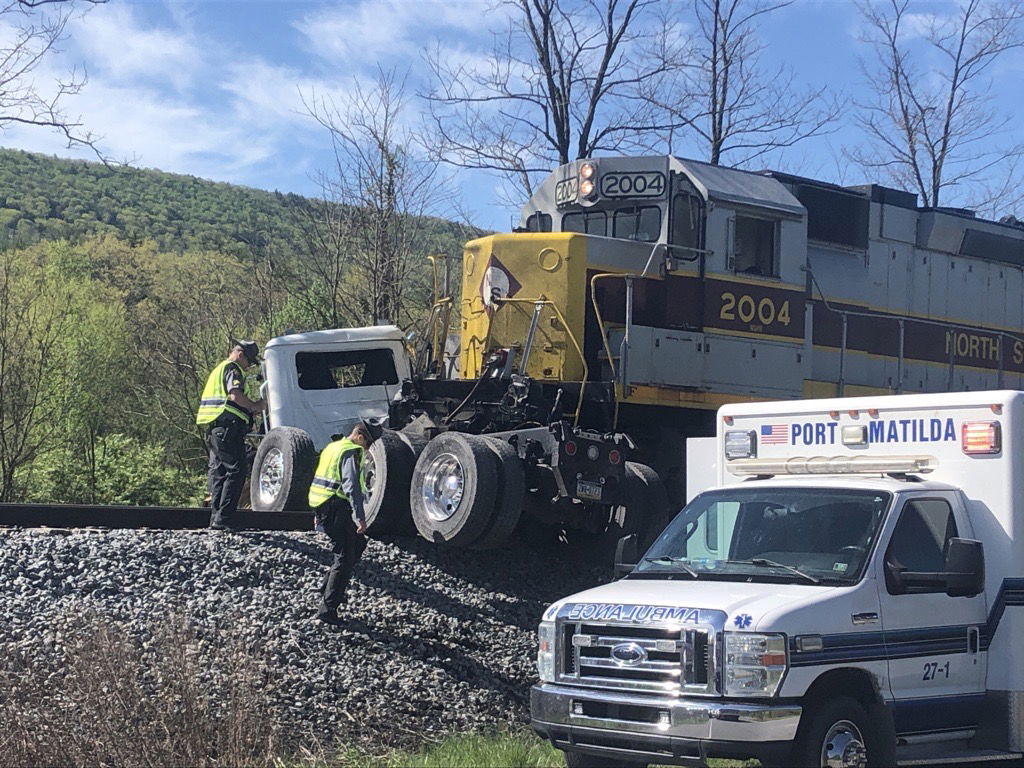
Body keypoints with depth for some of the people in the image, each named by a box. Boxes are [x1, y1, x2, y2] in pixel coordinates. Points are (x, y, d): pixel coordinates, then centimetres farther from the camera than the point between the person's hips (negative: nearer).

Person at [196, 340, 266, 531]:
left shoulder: (218, 370, 28)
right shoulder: (233, 369, -5)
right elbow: (235, 395, -21)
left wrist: (249, 408, 20)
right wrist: (254, 406, -6)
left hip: (214, 428, 10)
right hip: (228, 427, -10)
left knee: (218, 471, 11)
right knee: (236, 470, -9)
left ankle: (216, 517, 12)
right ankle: (224, 517, -14)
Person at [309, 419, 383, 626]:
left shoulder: (334, 446, 19)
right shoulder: (351, 453, -13)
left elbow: (322, 479, 26)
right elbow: (352, 486, -23)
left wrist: (318, 513, 31)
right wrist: (360, 517, -27)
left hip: (323, 507, 10)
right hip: (337, 508, -10)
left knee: (358, 544, 22)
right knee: (344, 558, -4)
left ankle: (330, 588, 21)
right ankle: (328, 609, -5)